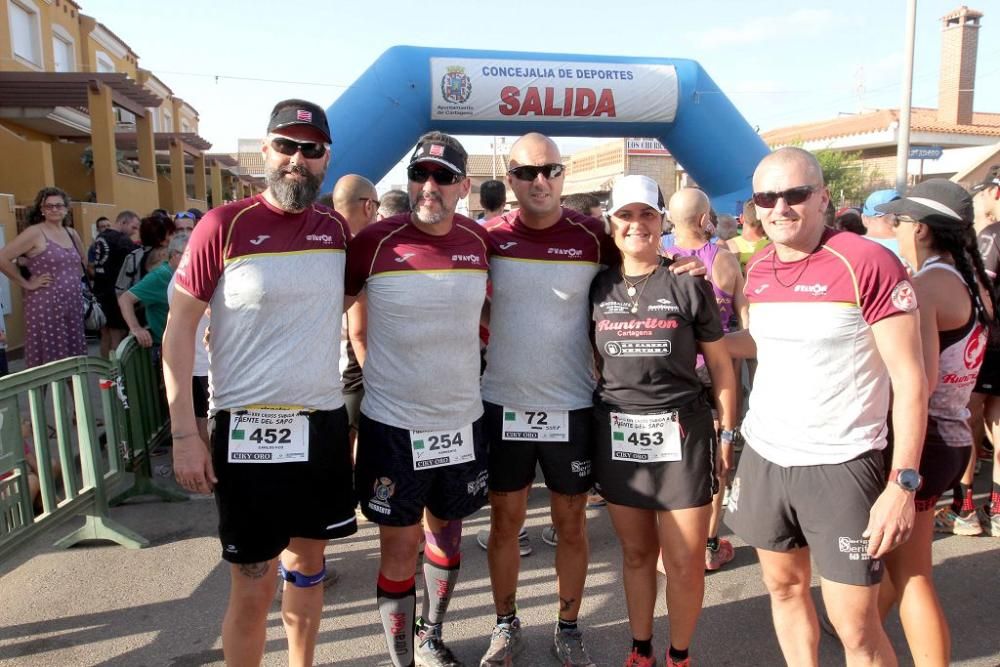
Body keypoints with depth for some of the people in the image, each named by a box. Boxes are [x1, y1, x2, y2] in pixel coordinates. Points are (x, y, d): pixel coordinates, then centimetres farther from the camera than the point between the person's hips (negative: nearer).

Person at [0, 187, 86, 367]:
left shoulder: (72, 234, 12)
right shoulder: (34, 233, -7)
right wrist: (26, 283, -11)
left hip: (73, 305, 6)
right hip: (46, 306, -6)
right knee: (49, 363, -5)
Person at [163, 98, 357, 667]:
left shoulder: (337, 229, 4)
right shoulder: (224, 225, -8)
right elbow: (179, 327, -6)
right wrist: (185, 432, -11)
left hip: (325, 422, 4)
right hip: (247, 427, -4)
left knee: (307, 563, 18)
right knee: (254, 583, 4)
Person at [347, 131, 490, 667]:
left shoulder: (479, 241, -2)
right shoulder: (375, 241, -12)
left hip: (462, 421, 4)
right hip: (392, 424, -3)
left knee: (446, 534, 19)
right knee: (399, 549, 6)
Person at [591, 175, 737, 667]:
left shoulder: (689, 285, -1)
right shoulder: (598, 289, 6)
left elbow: (721, 365, 4)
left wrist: (727, 433, 1)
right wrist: (589, 424, 9)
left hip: (680, 432, -2)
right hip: (617, 434, 2)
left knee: (685, 561, 4)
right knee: (636, 553, 14)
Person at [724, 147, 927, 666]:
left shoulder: (868, 262, -15)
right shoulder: (757, 269, 4)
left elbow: (910, 379, -14)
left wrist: (903, 483, -18)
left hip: (841, 465, -5)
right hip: (764, 456, 6)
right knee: (784, 587, 19)